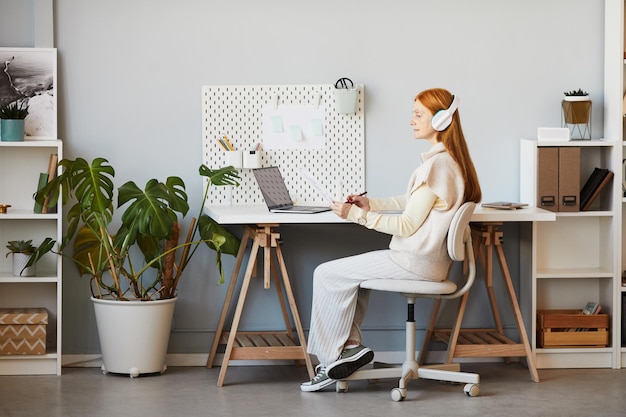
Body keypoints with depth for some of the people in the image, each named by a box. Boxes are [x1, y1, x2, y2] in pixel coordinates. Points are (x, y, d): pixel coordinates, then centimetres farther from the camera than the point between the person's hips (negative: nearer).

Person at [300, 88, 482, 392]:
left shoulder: (437, 164, -21)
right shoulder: (451, 160, 11)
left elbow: (408, 225, -19)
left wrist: (357, 215, -15)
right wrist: (371, 204, 12)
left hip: (415, 262, -11)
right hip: (427, 260, 11)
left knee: (327, 274, -6)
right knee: (349, 273, 25)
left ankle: (331, 360, 1)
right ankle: (351, 345, 15)